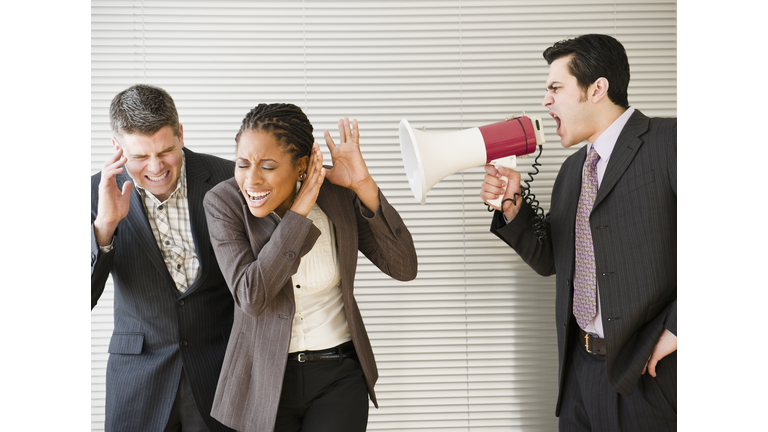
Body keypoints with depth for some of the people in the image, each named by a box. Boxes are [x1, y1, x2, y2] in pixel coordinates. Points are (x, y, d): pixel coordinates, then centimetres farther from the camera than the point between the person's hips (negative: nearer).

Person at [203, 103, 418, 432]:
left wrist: (364, 185, -22)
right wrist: (299, 210, -24)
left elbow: (404, 268, -13)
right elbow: (251, 297, -22)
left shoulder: (339, 195, -10)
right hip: (265, 377, 0)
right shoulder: (223, 203, -12)